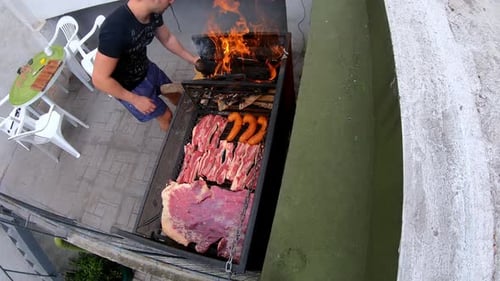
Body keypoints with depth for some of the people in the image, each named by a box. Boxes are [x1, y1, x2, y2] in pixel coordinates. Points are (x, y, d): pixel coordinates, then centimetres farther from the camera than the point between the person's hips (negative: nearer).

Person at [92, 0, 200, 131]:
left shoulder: (153, 13, -17)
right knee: (166, 115, 9)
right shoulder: (115, 28, -40)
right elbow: (99, 79, -31)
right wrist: (135, 100, -22)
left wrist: (192, 59, 4)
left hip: (147, 69, 6)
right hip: (128, 87, -6)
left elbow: (167, 39, 5)